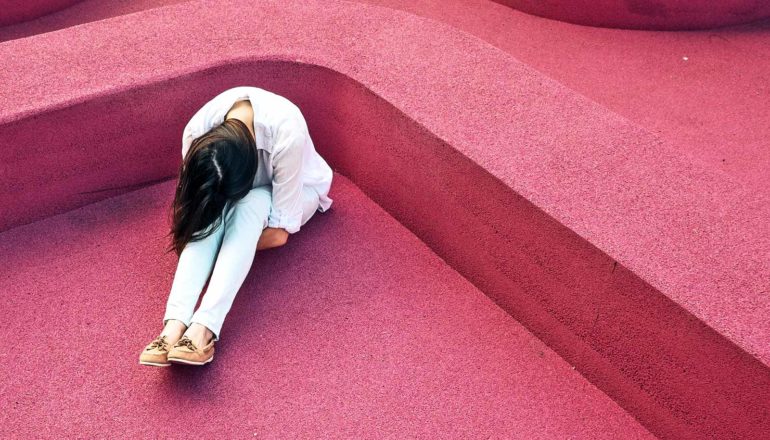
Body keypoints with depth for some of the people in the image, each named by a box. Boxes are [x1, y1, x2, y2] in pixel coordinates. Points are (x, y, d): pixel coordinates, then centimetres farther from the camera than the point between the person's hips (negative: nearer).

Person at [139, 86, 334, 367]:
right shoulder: (197, 130, -29)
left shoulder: (287, 132, -40)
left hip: (295, 189, -3)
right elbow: (196, 197, -13)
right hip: (232, 190, 3)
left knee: (250, 203, -37)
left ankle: (204, 327, -45)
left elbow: (279, 232, -33)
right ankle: (175, 324, -42)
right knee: (212, 210, -33)